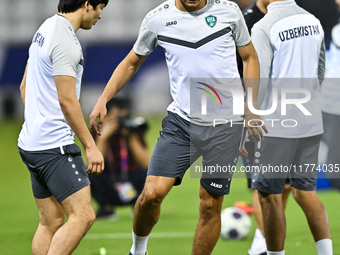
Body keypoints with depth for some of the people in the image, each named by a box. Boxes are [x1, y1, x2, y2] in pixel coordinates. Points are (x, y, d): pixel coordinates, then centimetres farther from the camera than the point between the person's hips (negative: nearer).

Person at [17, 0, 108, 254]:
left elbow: (25, 86, 23)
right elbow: (67, 100, -19)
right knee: (82, 216, -12)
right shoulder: (65, 41, -15)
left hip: (31, 142, 10)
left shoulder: (45, 30, 15)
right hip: (55, 145, -10)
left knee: (51, 221, 10)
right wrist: (91, 146, -15)